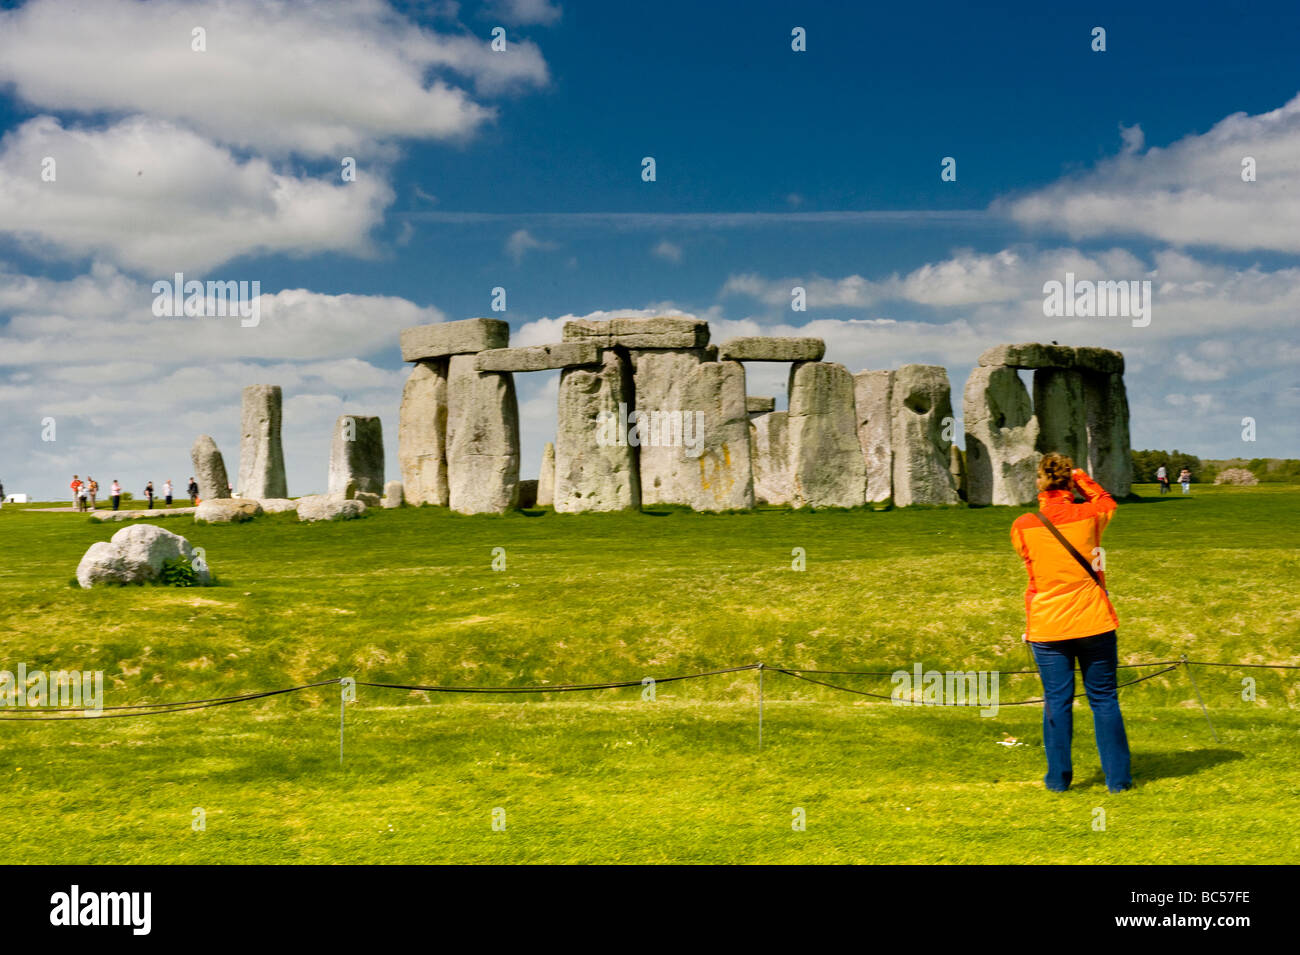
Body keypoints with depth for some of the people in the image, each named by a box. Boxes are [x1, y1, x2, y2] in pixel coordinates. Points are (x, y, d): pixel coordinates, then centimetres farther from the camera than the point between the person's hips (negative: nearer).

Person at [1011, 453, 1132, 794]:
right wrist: (1080, 477, 13)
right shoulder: (1088, 516, -7)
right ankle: (1117, 777, 13)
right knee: (1104, 699, 9)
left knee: (1057, 702, 8)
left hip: (1047, 626, 0)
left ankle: (1059, 777, 13)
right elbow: (1108, 502, 17)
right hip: (1094, 622, 0)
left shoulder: (1022, 526, -8)